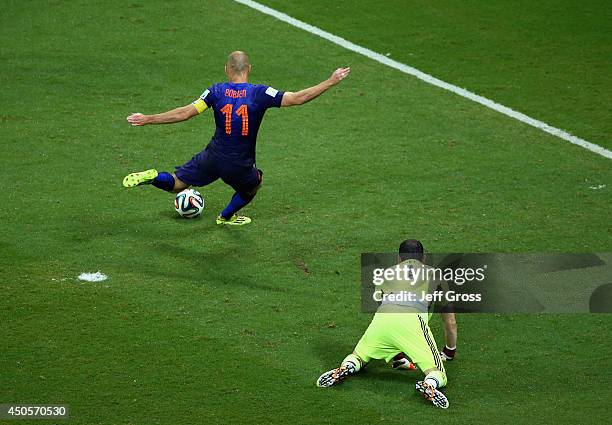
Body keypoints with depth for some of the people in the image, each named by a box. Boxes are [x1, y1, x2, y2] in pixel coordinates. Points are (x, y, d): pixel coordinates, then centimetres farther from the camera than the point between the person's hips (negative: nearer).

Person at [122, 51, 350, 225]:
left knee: (176, 184, 18)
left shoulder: (217, 91, -6)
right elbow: (297, 98, -14)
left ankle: (153, 177, -12)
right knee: (255, 182, 34)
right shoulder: (260, 93, -12)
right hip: (240, 168, -1)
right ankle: (227, 216, 46)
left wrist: (148, 119, -1)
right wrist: (331, 82, -7)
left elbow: (185, 112, -9)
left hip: (212, 158, 1)